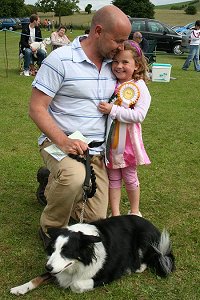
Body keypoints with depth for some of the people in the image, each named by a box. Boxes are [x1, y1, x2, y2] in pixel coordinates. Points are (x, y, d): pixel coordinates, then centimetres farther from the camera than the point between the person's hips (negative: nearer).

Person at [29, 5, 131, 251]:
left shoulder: (112, 63, 7)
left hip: (97, 151, 6)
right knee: (75, 177, -38)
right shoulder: (60, 59, -12)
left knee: (96, 218, -2)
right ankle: (50, 230, -8)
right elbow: (36, 108, -13)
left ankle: (55, 186, 26)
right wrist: (63, 141, -26)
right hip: (59, 142, -5)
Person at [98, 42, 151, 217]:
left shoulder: (139, 87, -11)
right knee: (113, 178, 12)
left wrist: (112, 110, -26)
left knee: (130, 178, 12)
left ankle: (135, 212, 32)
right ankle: (115, 214, 24)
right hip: (110, 140, 3)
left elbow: (139, 115, -22)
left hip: (128, 140, -3)